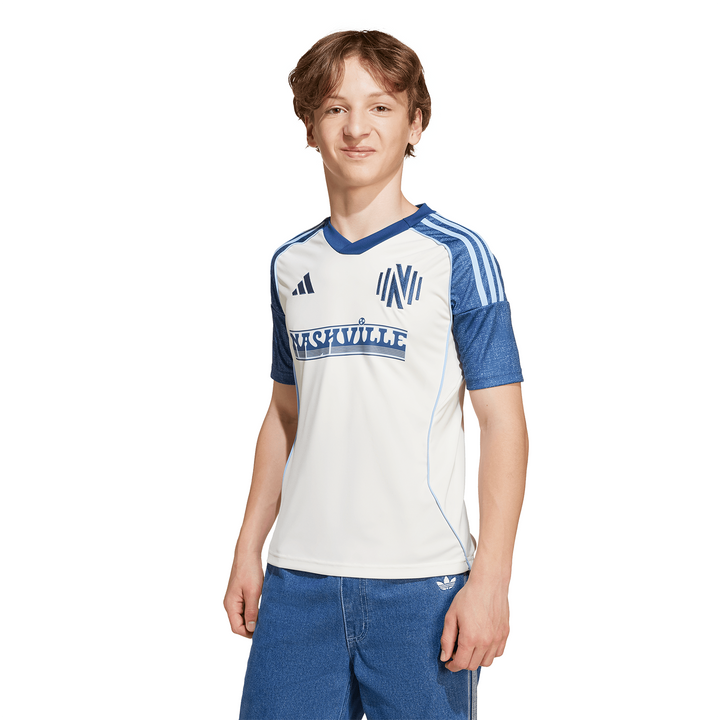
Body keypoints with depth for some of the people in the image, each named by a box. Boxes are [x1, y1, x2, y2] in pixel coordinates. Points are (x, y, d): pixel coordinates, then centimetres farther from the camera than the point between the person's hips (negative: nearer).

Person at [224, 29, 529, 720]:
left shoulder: (455, 255, -3)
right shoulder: (291, 264, 11)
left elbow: (502, 422, -5)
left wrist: (490, 579, -11)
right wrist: (248, 548, 13)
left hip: (421, 582, -4)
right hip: (299, 577, 4)